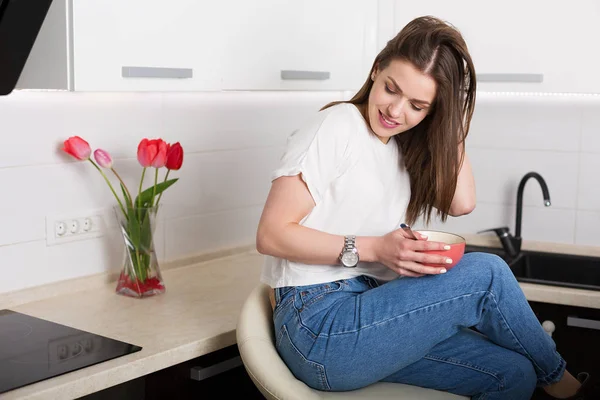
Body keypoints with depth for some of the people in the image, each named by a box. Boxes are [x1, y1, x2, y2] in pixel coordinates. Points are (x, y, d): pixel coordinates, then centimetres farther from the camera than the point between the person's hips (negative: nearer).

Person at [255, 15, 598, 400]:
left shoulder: (405, 149, 14)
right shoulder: (339, 126, -9)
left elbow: (461, 202, -3)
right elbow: (271, 234, -15)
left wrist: (450, 122, 2)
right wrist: (373, 249, -21)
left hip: (364, 317, 7)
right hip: (318, 327, -7)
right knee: (486, 273, -15)